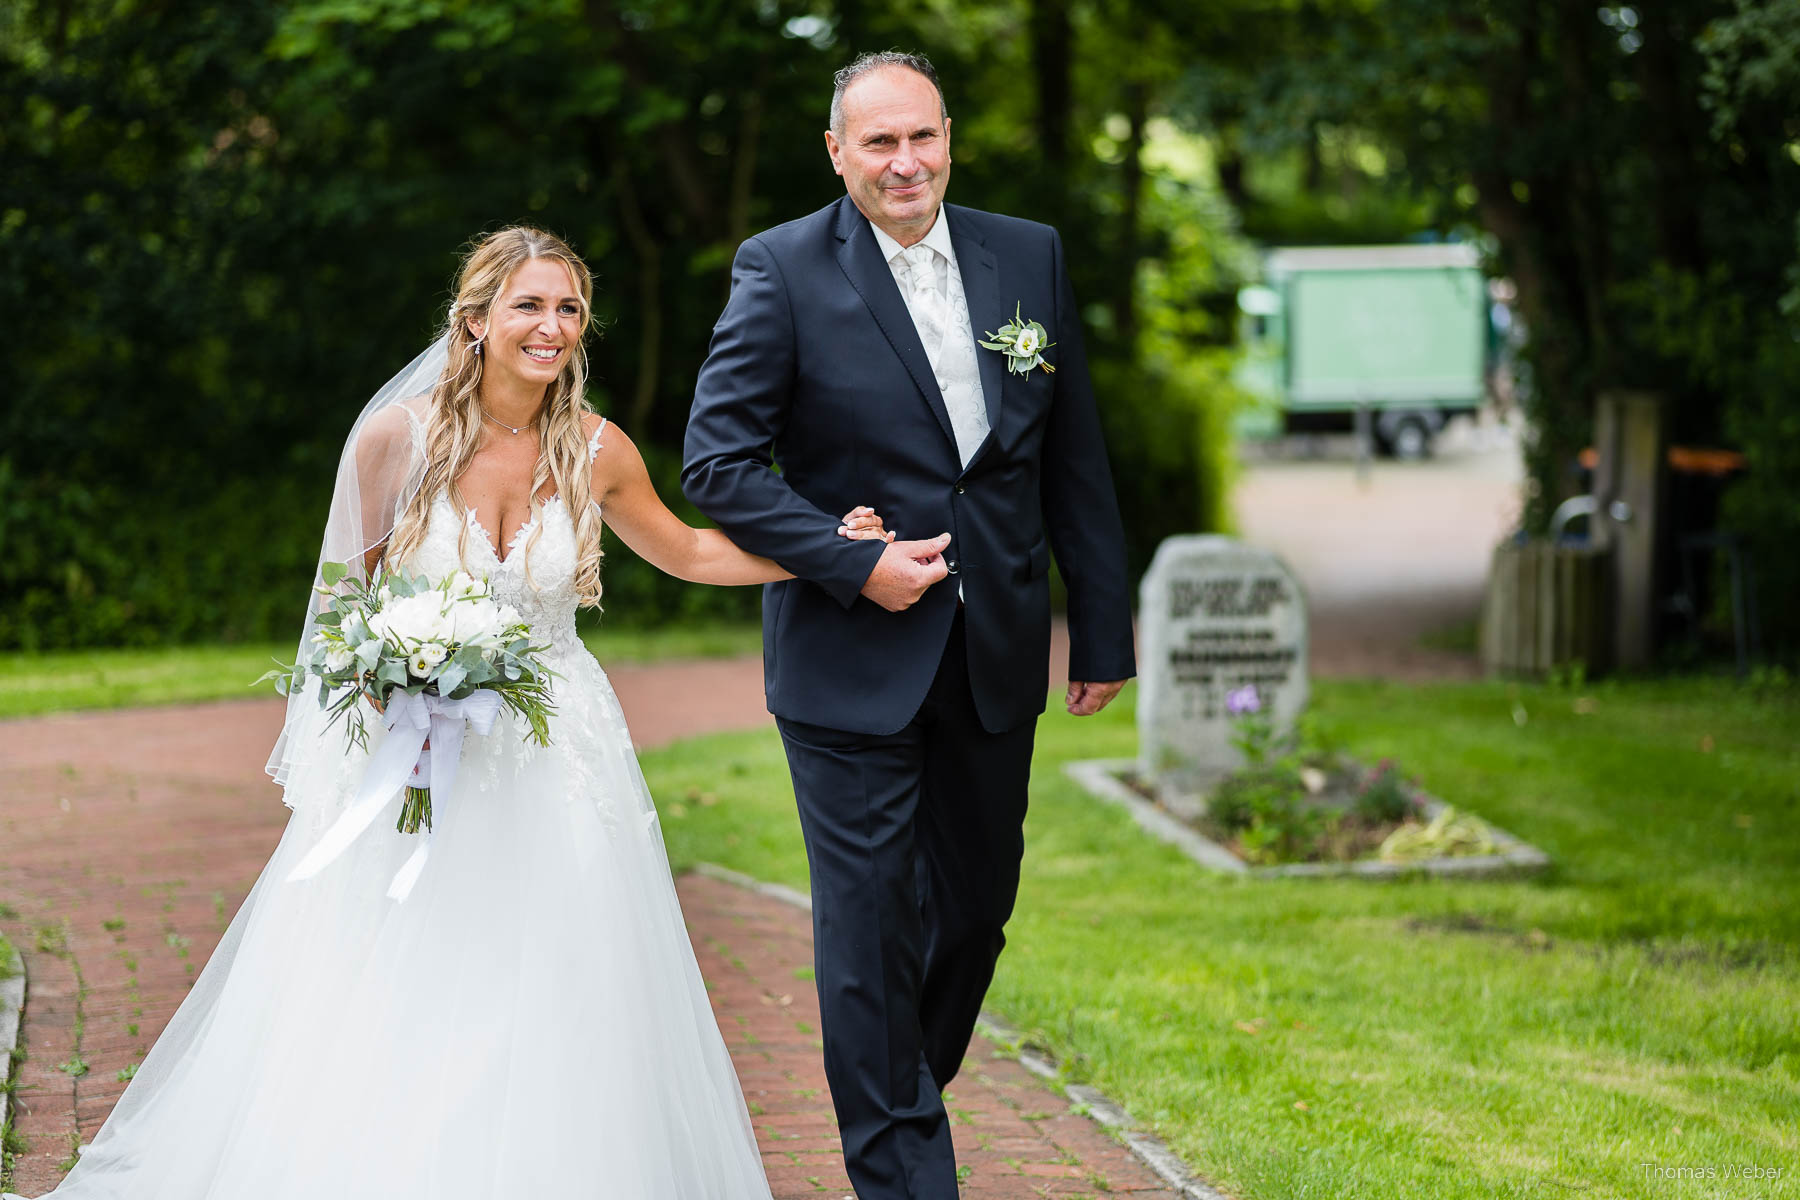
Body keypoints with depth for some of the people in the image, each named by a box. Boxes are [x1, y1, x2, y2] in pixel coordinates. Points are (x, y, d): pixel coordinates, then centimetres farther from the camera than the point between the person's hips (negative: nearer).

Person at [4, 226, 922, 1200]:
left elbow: (685, 551, 15)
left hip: (556, 764, 2)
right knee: (386, 1014, -3)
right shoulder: (396, 437, -10)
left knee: (547, 1019, 0)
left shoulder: (595, 451, -3)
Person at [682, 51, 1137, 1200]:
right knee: (869, 922, 0)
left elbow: (1075, 461, 8)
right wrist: (856, 565, -17)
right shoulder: (782, 271, -8)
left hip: (996, 657, 4)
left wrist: (1105, 630, 8)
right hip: (852, 662, -4)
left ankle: (908, 1094, 41)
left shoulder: (1030, 256, 4)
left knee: (976, 907, 16)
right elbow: (719, 461, -10)